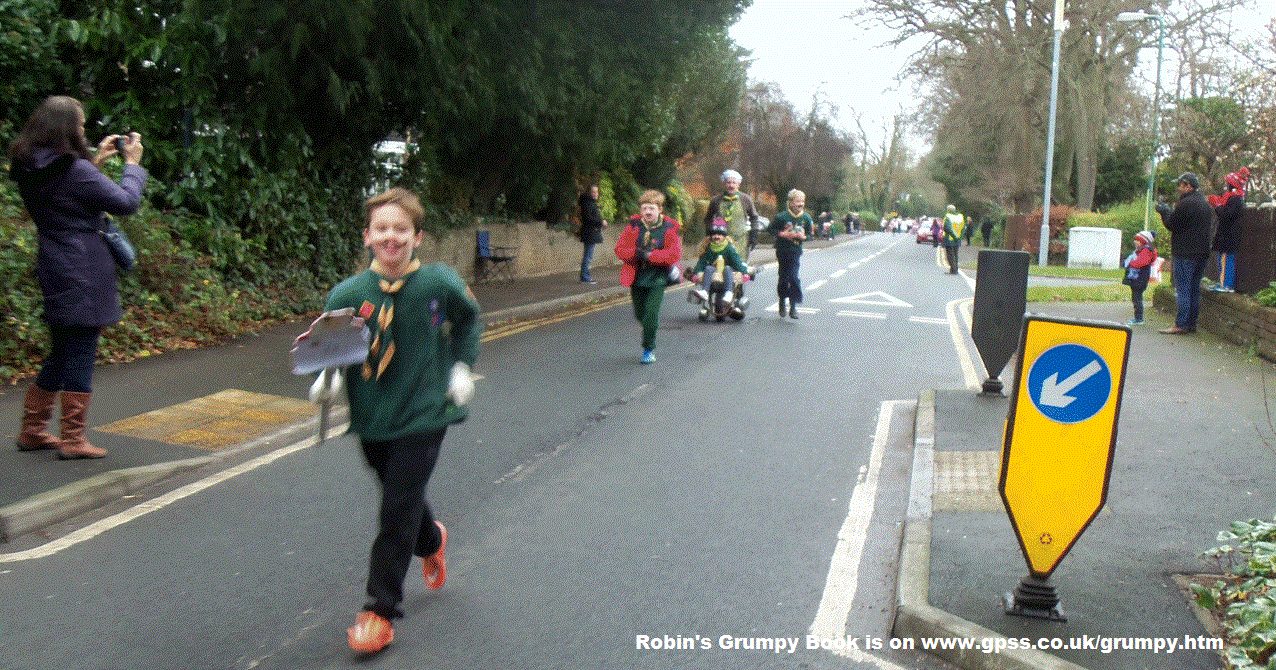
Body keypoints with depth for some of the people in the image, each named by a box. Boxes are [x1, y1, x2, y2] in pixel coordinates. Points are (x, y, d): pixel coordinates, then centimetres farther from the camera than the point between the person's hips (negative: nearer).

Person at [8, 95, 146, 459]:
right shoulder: (75, 170, -17)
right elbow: (126, 202, -13)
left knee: (61, 355, 19)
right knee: (80, 357, -2)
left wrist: (96, 161, 19)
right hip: (83, 276, -9)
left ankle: (32, 430, 26)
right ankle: (73, 440, 3)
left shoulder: (30, 170, 9)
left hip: (55, 275, 9)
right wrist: (132, 164, 0)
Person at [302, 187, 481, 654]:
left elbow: (469, 320, 11)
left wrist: (461, 367, 5)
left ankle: (381, 610, 9)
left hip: (423, 414, -3)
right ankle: (432, 541, 56)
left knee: (397, 512, -4)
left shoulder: (440, 283, -10)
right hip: (372, 418, 3)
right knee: (402, 497, 21)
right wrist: (326, 378, -19)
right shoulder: (348, 293, -8)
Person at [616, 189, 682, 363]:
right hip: (637, 276, 3)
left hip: (657, 278, -3)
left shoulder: (668, 229, -4)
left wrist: (650, 256, -20)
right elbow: (620, 249, 1)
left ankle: (649, 349, 2)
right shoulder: (633, 227, 1)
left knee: (651, 313, -12)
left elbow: (675, 254, -13)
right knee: (640, 314, 12)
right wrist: (635, 253, -19)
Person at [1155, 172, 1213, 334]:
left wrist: (1164, 212, 6)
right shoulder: (1205, 204, 17)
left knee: (1182, 289, -9)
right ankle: (1191, 323, 14)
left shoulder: (1185, 203, -14)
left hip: (1185, 253, -9)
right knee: (1194, 289, 12)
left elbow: (1172, 225, -13)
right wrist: (1168, 212, 22)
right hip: (1201, 253, 9)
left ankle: (1180, 325, -11)